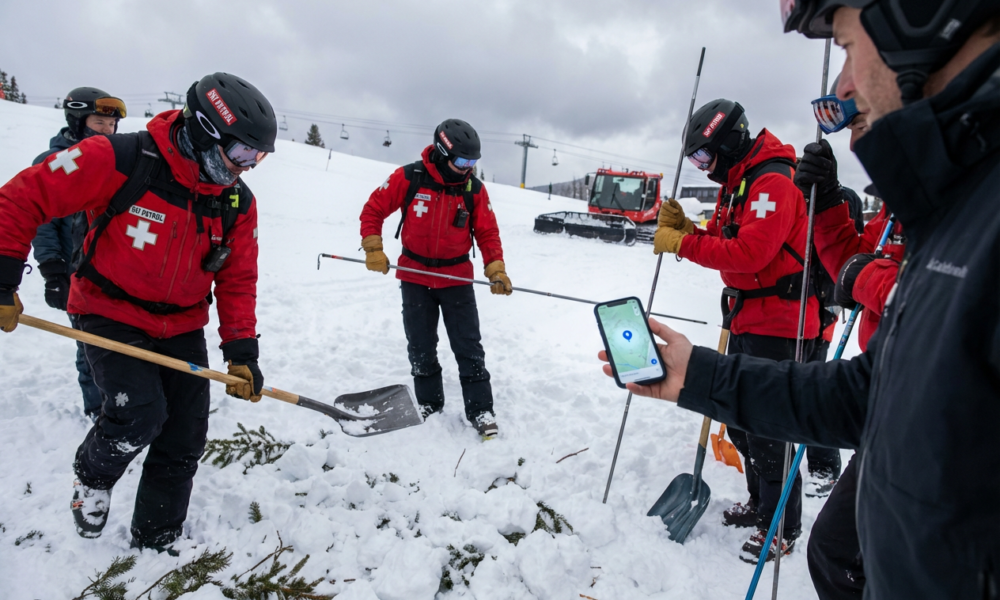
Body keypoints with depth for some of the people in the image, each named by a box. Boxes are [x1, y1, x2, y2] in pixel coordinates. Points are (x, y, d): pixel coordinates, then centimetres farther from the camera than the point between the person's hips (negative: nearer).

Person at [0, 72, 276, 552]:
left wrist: (242, 351, -7)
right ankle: (92, 475, 15)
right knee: (140, 414, -23)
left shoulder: (239, 202, -6)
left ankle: (155, 544, 28)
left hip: (183, 328, 5)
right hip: (112, 316, -4)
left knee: (183, 444, 4)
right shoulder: (118, 161, -21)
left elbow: (237, 279, 1)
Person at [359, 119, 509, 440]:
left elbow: (488, 232, -1)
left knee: (468, 348, 1)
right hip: (415, 277, 0)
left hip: (457, 278, 0)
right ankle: (429, 404, 29)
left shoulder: (474, 188, -7)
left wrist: (496, 269, -12)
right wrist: (373, 249, -11)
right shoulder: (408, 178, -12)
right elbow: (373, 210, -3)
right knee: (421, 349, 11)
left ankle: (481, 410, 12)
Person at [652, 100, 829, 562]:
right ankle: (760, 502, 34)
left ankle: (782, 528, 14)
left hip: (779, 323, -10)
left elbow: (750, 251, -28)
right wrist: (683, 228, -3)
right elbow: (721, 244, 14)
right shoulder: (735, 183, 14)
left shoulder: (773, 182, -17)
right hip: (747, 317, 10)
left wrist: (682, 244, -24)